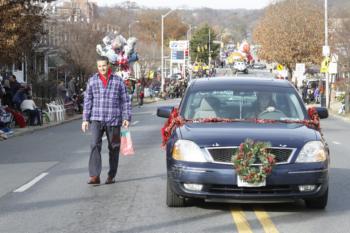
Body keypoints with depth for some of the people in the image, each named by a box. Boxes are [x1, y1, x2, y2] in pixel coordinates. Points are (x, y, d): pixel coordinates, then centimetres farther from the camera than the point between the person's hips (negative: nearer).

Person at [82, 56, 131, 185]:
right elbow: (87, 101, 9)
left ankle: (111, 176, 19)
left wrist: (126, 118, -3)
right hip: (96, 119, 0)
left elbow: (125, 101, 5)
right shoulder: (92, 81, 6)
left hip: (113, 120, 0)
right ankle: (94, 176, -19)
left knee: (114, 148, 6)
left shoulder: (118, 81, 3)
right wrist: (85, 119, 4)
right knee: (95, 145, -15)